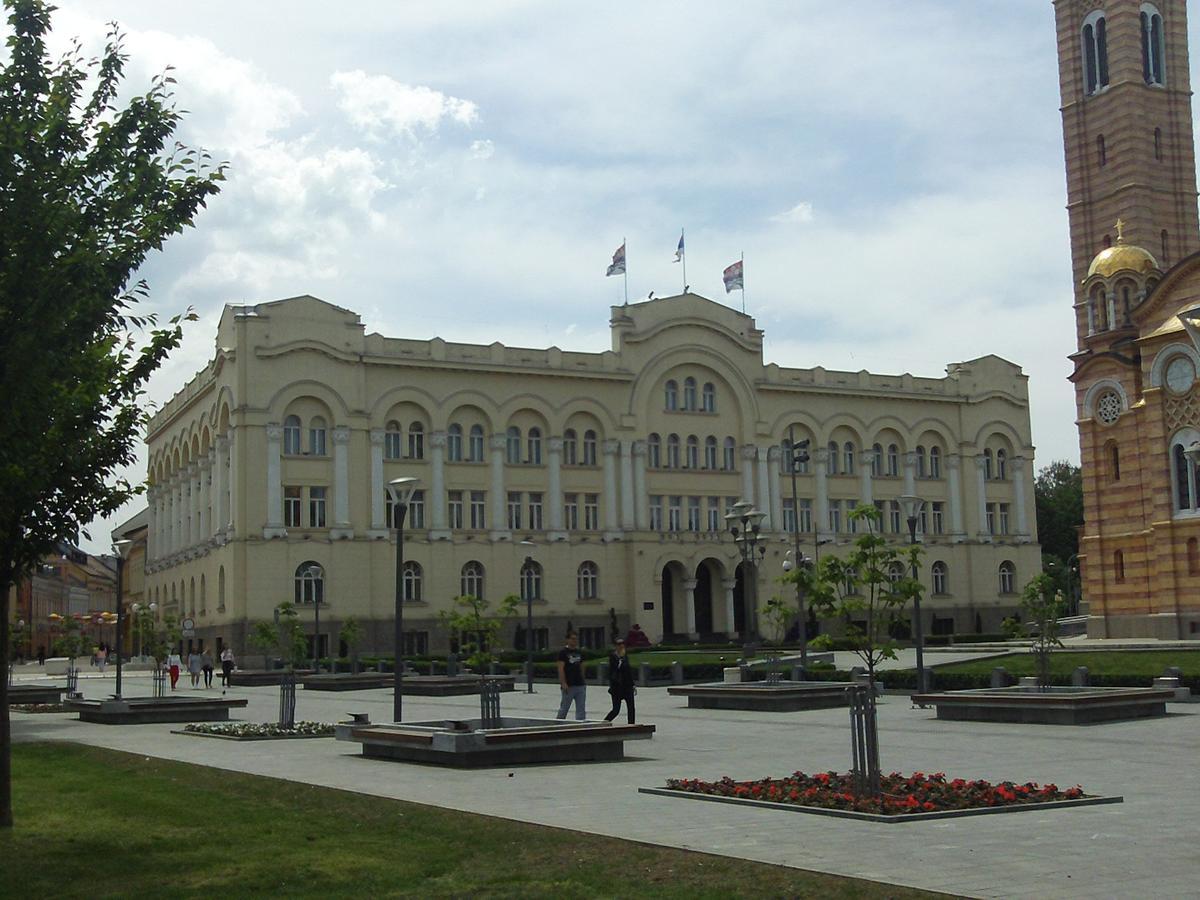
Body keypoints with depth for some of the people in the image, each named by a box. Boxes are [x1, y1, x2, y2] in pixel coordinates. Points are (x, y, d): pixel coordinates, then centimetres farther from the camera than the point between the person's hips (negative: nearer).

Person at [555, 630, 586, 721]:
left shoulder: (579, 652, 14)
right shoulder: (563, 652, -6)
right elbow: (561, 669, -12)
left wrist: (582, 681, 14)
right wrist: (563, 683, -18)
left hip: (580, 685, 6)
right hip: (569, 686, -6)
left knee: (581, 709, 3)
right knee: (564, 708, 4)